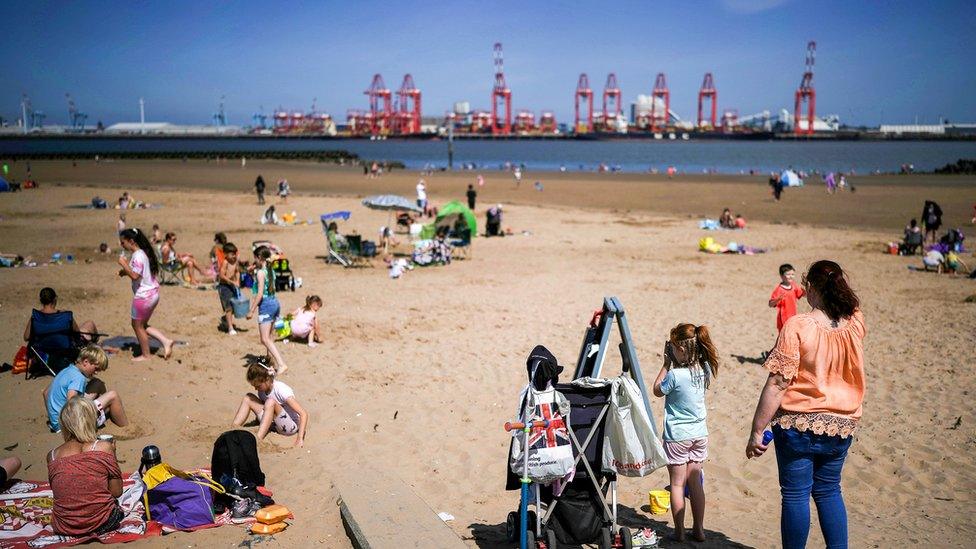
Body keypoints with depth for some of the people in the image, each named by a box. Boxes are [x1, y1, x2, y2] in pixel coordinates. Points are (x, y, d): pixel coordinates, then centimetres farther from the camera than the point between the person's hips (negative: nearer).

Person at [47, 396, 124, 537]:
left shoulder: (52, 456, -2)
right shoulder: (103, 447, -12)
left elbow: (58, 492, 11)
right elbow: (117, 492, -5)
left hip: (63, 528, 3)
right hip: (101, 524, -3)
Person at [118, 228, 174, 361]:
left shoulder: (138, 256, -19)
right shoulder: (145, 253, 10)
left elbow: (135, 276, -26)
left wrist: (124, 264, -18)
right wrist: (126, 272, 10)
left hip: (143, 295, -9)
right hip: (153, 294, 9)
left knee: (137, 325, 8)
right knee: (142, 325, 19)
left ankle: (145, 355, 18)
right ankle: (166, 341, 10)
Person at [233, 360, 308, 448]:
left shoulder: (281, 390, -23)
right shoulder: (262, 390, -1)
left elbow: (304, 414, -28)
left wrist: (300, 439, -35)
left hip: (291, 426, -8)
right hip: (273, 424, 8)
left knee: (270, 402, -33)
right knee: (248, 398, -3)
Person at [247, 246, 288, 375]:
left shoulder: (260, 272, -15)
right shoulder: (270, 271, 9)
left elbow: (260, 294, -19)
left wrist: (251, 310, -16)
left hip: (266, 305, -9)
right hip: (275, 303, 9)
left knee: (265, 339, -8)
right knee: (269, 336, 21)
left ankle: (281, 364, -18)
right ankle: (272, 362, 31)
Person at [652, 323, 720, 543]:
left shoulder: (675, 375, -23)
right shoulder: (705, 369, -5)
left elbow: (657, 390, -4)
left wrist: (666, 364, -3)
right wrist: (673, 364, 1)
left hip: (677, 436, -6)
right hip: (699, 434, 6)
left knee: (677, 484, 6)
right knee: (695, 482, 14)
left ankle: (679, 532, 10)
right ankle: (698, 529, 20)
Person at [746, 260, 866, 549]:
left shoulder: (797, 326, -16)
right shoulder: (855, 324, -3)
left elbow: (777, 384, -18)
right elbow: (851, 303, 26)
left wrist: (757, 431, -13)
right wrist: (839, 281, 14)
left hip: (798, 425, -5)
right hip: (841, 427, 5)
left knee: (795, 494, 6)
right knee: (829, 491, 19)